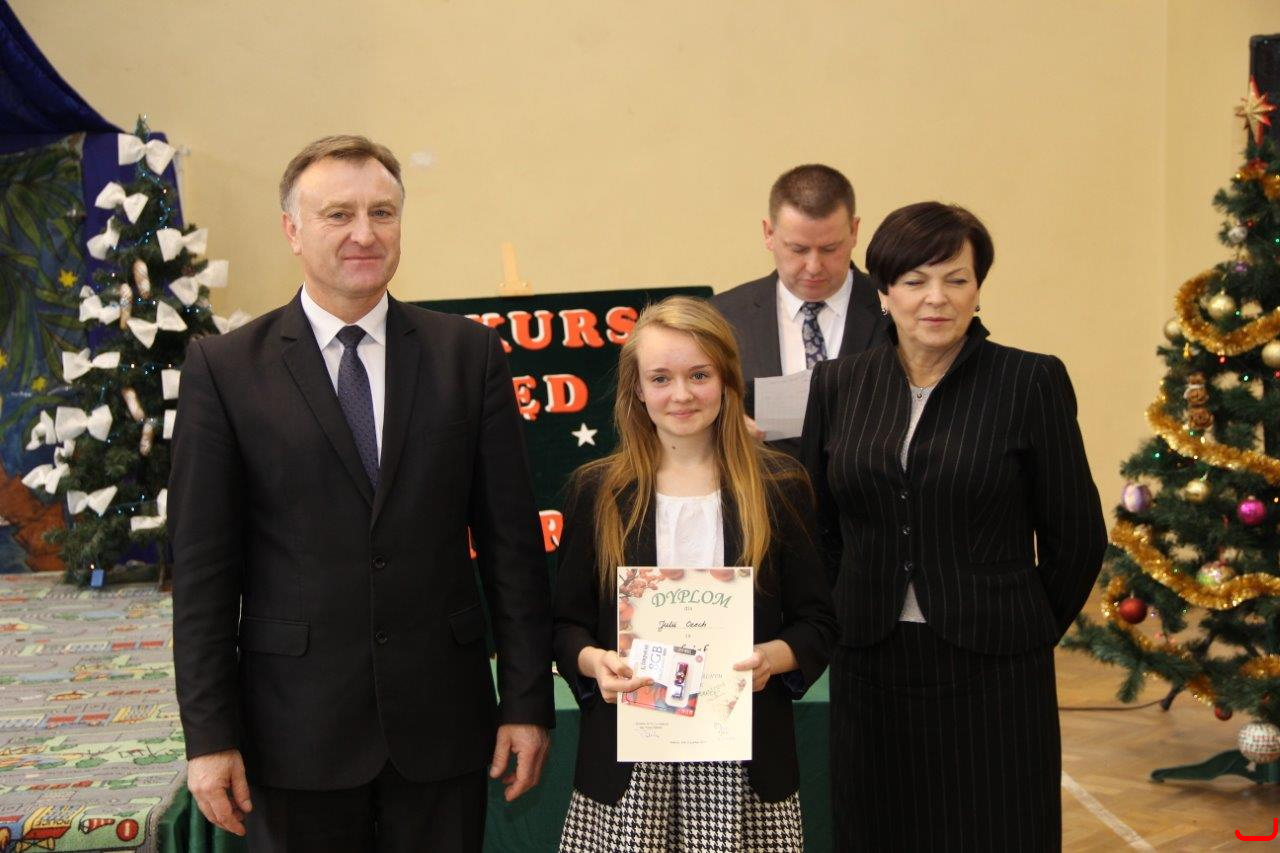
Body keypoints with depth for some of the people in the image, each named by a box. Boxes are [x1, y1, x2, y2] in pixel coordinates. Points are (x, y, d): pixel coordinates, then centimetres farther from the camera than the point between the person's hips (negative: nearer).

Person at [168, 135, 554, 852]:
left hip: (442, 722, 1)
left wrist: (528, 702, 0)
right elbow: (204, 568, -2)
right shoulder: (224, 368, -1)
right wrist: (210, 736, -5)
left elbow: (513, 541, 2)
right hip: (296, 731, -1)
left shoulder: (468, 353, 2)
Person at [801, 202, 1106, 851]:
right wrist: (850, 618, 10)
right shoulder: (838, 385, 5)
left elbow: (1076, 532, 0)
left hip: (992, 674, -3)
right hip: (870, 670, 3)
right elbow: (818, 523, 13)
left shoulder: (1031, 382, -5)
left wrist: (1028, 628, 6)